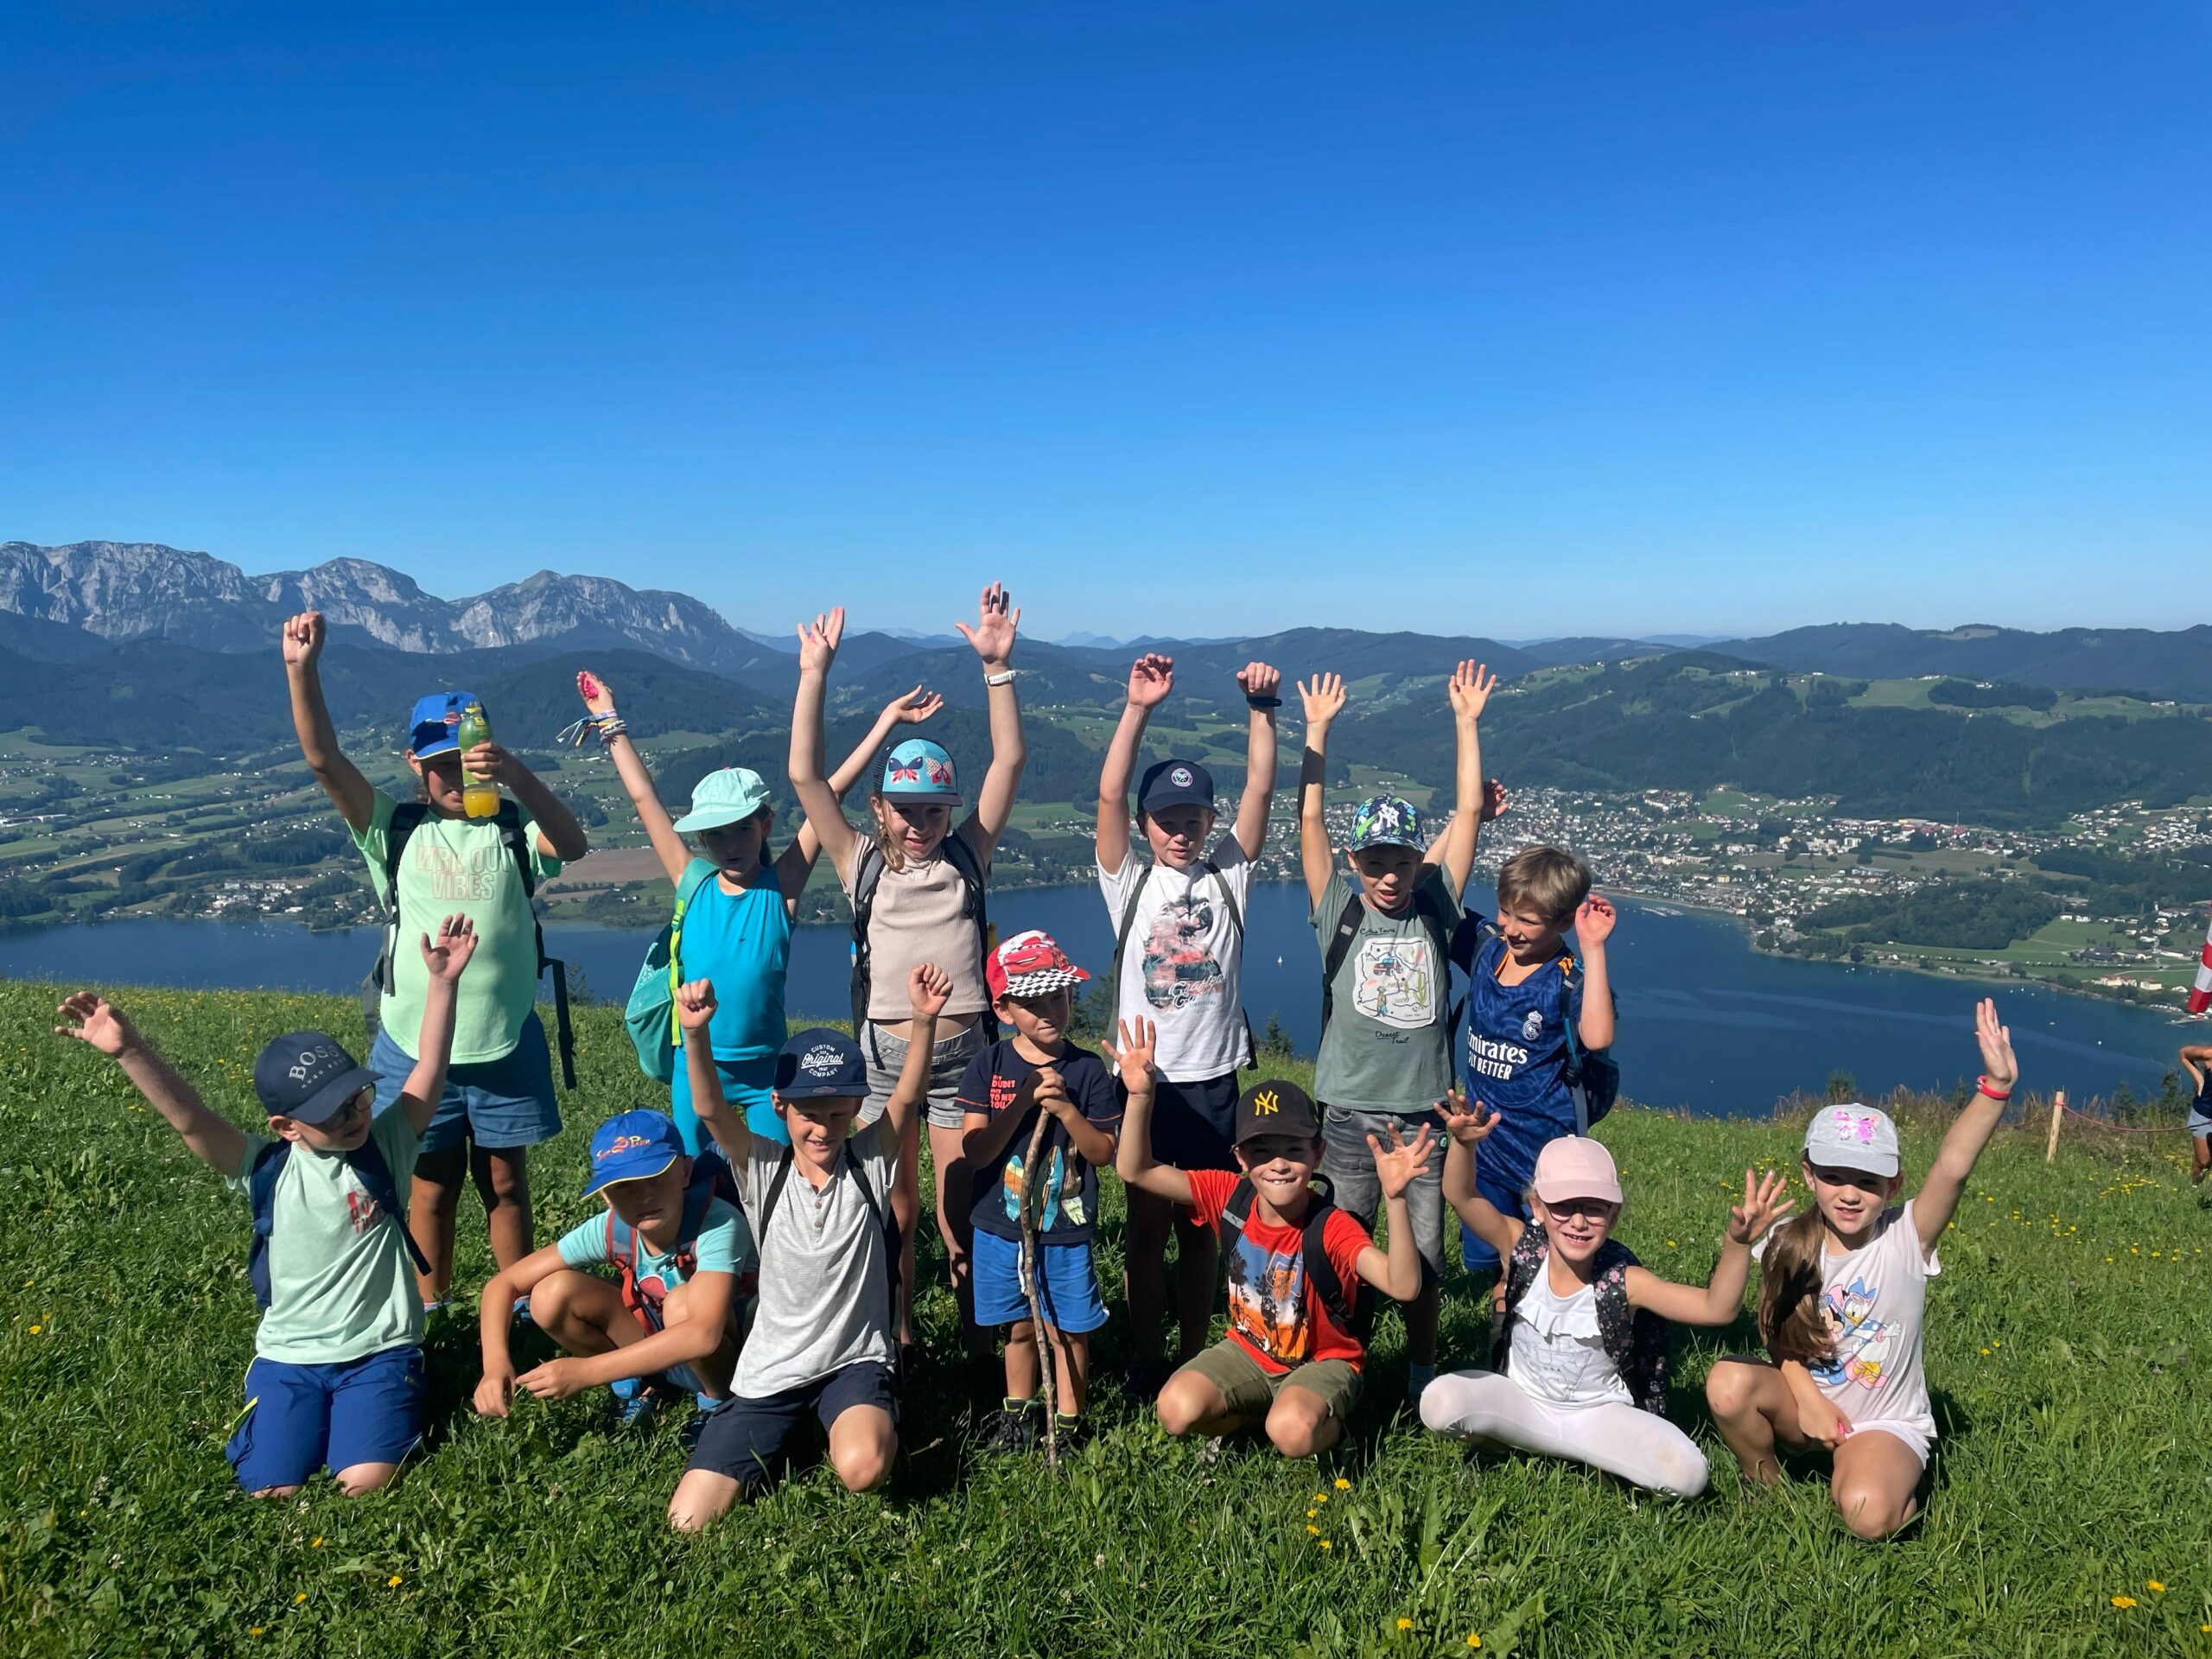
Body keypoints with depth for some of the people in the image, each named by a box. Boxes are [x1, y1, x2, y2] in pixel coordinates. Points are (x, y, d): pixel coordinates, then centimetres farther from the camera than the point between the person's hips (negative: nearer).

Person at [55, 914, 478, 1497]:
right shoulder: (266, 1169, -5)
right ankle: (314, 1417, 19)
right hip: (288, 1356, 2)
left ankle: (386, 1403, 13)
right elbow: (189, 1117, -18)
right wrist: (129, 1050, -33)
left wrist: (441, 982, -23)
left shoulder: (386, 1146, -4)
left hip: (379, 1351, -1)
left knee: (367, 1482, -19)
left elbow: (429, 1068, -13)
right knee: (271, 1489, -12)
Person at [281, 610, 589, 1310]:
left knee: (505, 1182, 13)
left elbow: (574, 845, -23)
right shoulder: (396, 830, 0)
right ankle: (430, 1312, 30)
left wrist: (517, 775, -35)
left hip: (506, 1043, 0)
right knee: (432, 1187, 13)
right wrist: (302, 669, -24)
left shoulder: (513, 829, -2)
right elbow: (324, 760, -11)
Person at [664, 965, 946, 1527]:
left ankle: (862, 1426, 5)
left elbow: (909, 1096, -22)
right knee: (687, 1519, -7)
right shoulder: (762, 1169, -4)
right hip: (769, 1372, 2)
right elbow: (710, 1109, -20)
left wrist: (924, 1018, -39)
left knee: (863, 1468, -33)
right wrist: (696, 1032, -39)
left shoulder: (870, 1163, -5)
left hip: (856, 1360, -2)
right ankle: (787, 1439, 20)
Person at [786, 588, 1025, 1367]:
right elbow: (805, 775, -3)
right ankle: (897, 1347, 26)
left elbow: (1009, 761, -2)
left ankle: (980, 1351, 18)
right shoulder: (862, 865, 5)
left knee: (961, 1218, 4)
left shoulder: (966, 857, 5)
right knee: (892, 1216, 10)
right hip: (882, 1054, 1)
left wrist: (997, 666, -10)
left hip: (961, 1051, 0)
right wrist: (815, 674, -8)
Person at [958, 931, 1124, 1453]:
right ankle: (1019, 1412, 38)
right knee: (1019, 1327, 17)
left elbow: (1104, 1153, -7)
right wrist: (1026, 1099, -21)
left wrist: (1065, 1108, -21)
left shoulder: (1087, 1070, -7)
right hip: (1001, 1228, 1)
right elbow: (976, 1151, -13)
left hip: (1066, 1231, -1)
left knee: (1067, 1330, 7)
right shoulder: (989, 1067, -5)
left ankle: (1066, 1425, 25)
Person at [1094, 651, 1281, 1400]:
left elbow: (1261, 789, -6)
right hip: (1144, 1076, -1)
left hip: (1213, 1077, 1)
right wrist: (1137, 709, -21)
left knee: (1201, 1227, 10)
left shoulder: (1229, 877, 5)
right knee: (1147, 1224, 5)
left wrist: (1260, 708, -18)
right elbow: (1108, 794, -11)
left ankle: (1192, 1357, 24)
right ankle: (1144, 1359, 19)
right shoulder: (1129, 883, 2)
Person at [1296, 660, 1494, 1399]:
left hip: (1425, 1110, 1)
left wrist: (1467, 722, 0)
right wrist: (1317, 729, -6)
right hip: (1351, 1112, -1)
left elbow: (1468, 813, 2)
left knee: (1423, 1259, 12)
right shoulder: (1338, 911, 0)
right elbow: (1309, 819, -5)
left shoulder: (1435, 906, 3)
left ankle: (1421, 1378, 30)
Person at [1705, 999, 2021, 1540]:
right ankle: (1764, 1487, 1)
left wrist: (1995, 1087, -47)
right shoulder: (1790, 1246, -8)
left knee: (1866, 1514, -32)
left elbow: (1952, 1169, -34)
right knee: (1728, 1382, -28)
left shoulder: (1905, 1239, -17)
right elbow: (1778, 1333, 2)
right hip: (1806, 1404, 3)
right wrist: (1808, 1400, -14)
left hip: (1885, 1424, -3)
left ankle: (1899, 1492, 6)